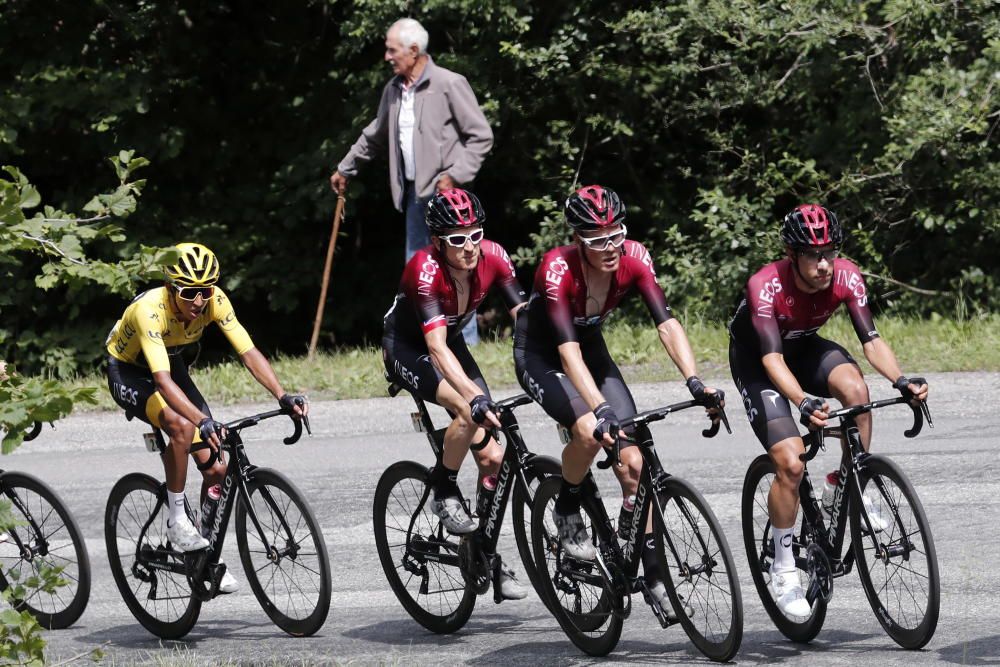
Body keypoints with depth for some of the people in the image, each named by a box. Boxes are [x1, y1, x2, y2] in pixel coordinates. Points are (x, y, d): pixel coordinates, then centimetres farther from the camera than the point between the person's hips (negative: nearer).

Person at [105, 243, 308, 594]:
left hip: (171, 364, 6)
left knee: (217, 469, -5)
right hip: (127, 371, -6)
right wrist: (203, 421, -58)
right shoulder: (150, 310, -37)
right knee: (182, 426, -36)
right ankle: (177, 519, -19)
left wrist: (283, 396, -36)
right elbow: (162, 381, -46)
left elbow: (248, 353, -22)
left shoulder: (215, 300, -22)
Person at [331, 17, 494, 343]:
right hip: (414, 192, 7)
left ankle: (466, 339, -4)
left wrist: (455, 174, -16)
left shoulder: (450, 85, -9)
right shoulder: (393, 90, 13)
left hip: (444, 192, -7)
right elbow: (374, 136, 29)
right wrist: (346, 168, 38)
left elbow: (481, 135, -8)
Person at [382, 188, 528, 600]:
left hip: (452, 344, 5)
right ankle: (444, 493, -9)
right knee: (470, 412, -33)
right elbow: (436, 346, -43)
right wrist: (475, 397, -54)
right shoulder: (426, 269, -34)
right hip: (405, 348, -5)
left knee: (491, 456, -4)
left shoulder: (492, 257, -20)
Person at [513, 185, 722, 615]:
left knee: (632, 461, -8)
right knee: (590, 431, -32)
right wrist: (600, 409, -53)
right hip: (540, 356, -4)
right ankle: (567, 512, -4)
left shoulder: (633, 258, -22)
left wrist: (695, 382, -43)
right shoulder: (558, 268, -33)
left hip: (592, 349, 4)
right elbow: (568, 350, -41)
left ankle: (652, 570, -1)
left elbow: (667, 324, -27)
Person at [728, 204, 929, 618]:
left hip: (803, 347, 4)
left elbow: (871, 340, -25)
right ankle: (783, 571, -4)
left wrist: (901, 380, -44)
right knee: (790, 463, -20)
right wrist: (803, 403, -59)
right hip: (754, 360, -4)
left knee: (855, 387, -31)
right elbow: (772, 358, -42)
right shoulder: (766, 286, -34)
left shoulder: (845, 277, -23)